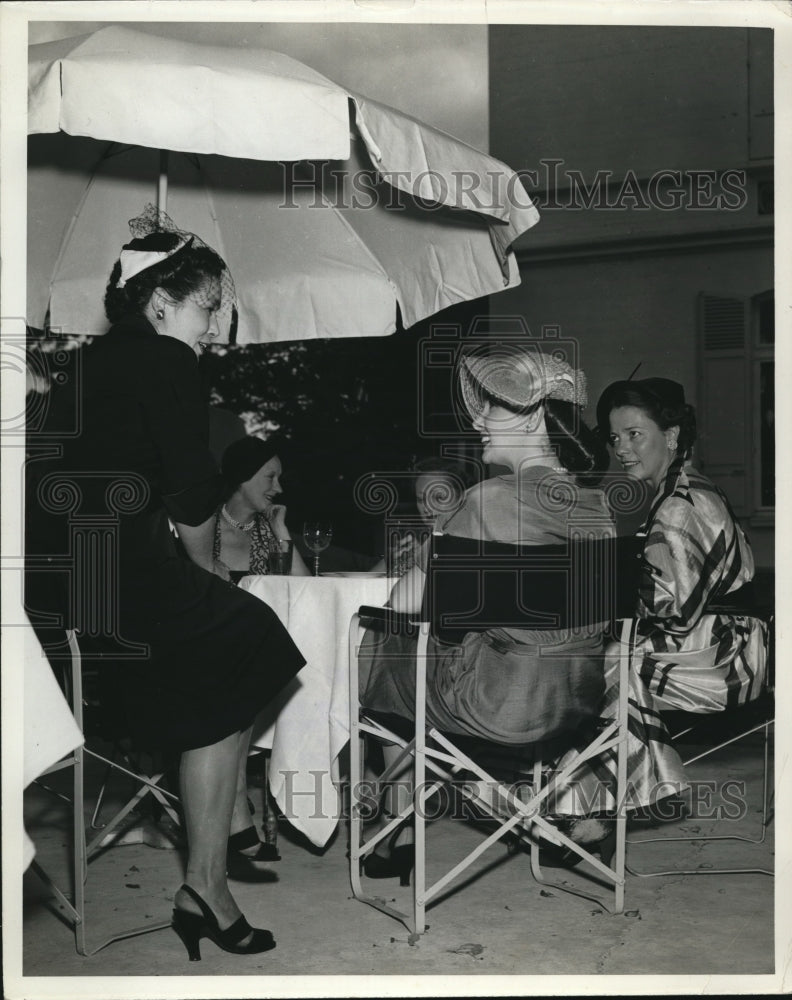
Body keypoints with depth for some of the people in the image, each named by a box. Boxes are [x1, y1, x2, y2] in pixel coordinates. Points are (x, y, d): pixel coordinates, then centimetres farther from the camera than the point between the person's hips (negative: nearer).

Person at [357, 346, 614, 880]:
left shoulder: (490, 499, -18)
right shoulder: (599, 501, 1)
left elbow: (405, 604, -15)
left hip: (503, 708, -6)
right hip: (582, 696, 7)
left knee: (381, 654, 18)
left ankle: (400, 834, 27)